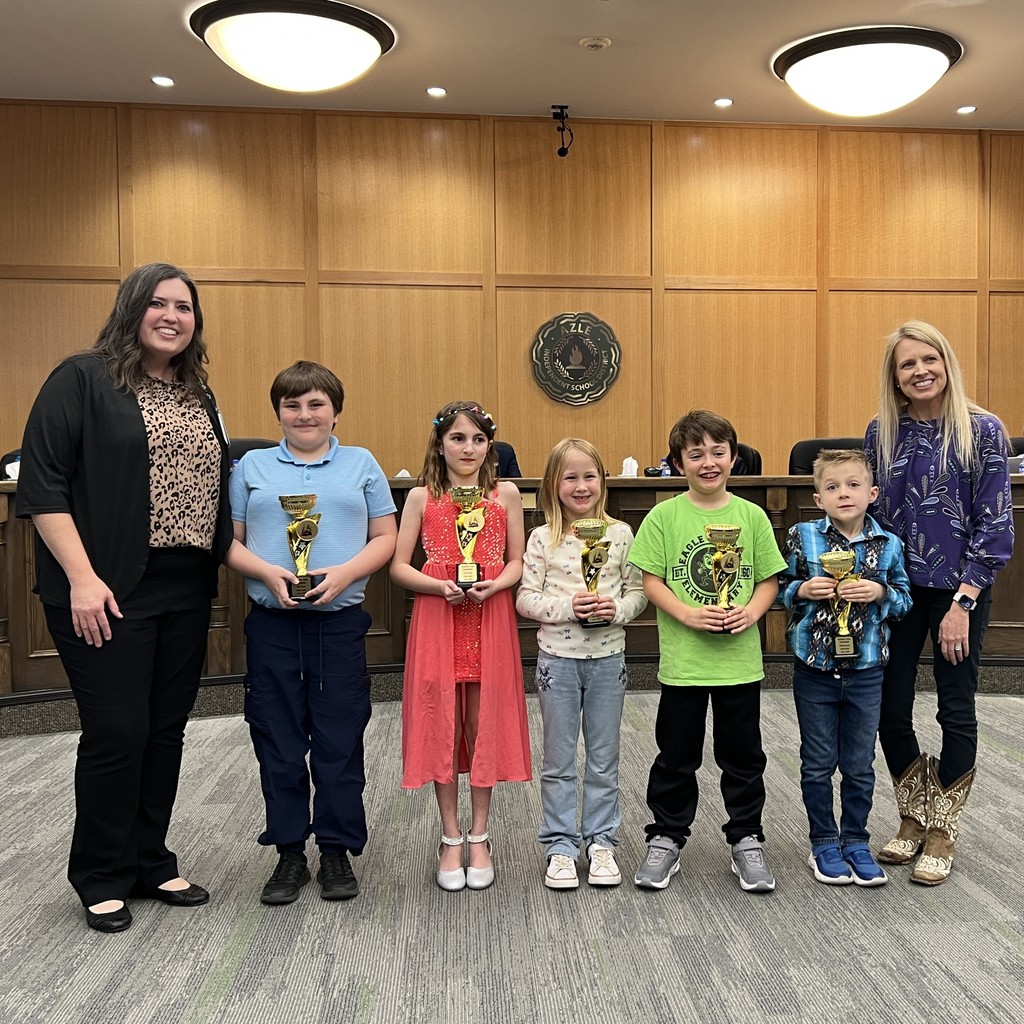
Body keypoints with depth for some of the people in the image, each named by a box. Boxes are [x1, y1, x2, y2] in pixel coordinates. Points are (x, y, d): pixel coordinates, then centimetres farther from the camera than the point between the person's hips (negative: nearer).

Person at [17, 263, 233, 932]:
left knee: (166, 731, 11)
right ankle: (102, 878, 18)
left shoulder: (198, 395, 14)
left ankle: (150, 863, 27)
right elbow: (43, 486, -12)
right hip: (109, 592, -6)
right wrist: (81, 578, -17)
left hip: (186, 592, 6)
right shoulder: (83, 380, -6)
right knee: (116, 732, -1)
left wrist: (227, 557, 11)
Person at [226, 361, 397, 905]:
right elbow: (228, 540, 6)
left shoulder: (361, 464, 7)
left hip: (339, 622, -1)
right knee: (277, 742, 7)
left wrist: (346, 573, -12)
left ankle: (337, 851, 19)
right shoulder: (252, 466, 8)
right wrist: (267, 573, -13)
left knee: (340, 741, 5)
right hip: (272, 624, 1)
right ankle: (289, 853, 21)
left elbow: (385, 538, 5)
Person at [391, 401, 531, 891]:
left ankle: (478, 838, 21)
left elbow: (517, 561, 7)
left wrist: (495, 584, -13)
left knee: (485, 726, 6)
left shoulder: (505, 495, 5)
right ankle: (451, 840, 19)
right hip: (436, 621, 0)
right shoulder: (421, 497, 3)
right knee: (441, 727, 4)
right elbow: (399, 565, 1)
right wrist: (440, 585, -15)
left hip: (491, 622, 1)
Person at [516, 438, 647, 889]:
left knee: (604, 758, 12)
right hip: (558, 657, -1)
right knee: (559, 759, 9)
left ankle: (601, 842, 26)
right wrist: (566, 606, -20)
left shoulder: (620, 534, -1)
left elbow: (638, 592, 2)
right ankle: (560, 846, 22)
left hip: (607, 657, 1)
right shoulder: (542, 538, -4)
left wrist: (617, 609, -18)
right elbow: (525, 598, -5)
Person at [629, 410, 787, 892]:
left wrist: (751, 612, -13)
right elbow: (651, 581, -4)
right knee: (676, 756, 11)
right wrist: (688, 614, -18)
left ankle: (746, 840, 28)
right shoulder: (664, 516, -3)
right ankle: (666, 839, 26)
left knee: (743, 756, 13)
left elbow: (769, 579, 5)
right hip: (682, 660, -1)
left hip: (740, 660, 1)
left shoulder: (751, 516, 2)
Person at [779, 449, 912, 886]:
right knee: (818, 764, 10)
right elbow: (778, 589, 1)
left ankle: (855, 841, 28)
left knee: (860, 765, 11)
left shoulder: (888, 545, -2)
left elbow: (905, 600, 5)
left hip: (865, 672, 1)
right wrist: (803, 590, -18)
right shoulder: (801, 537, -6)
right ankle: (824, 843, 25)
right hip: (814, 670, -1)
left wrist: (880, 593, -15)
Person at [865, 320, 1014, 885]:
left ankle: (941, 832, 24)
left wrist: (961, 604, -15)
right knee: (890, 709, 6)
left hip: (959, 590, -3)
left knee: (956, 710, 8)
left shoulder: (983, 431, -9)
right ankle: (914, 819, 27)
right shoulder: (881, 432, 1)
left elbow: (994, 525, -10)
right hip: (896, 587, 3)